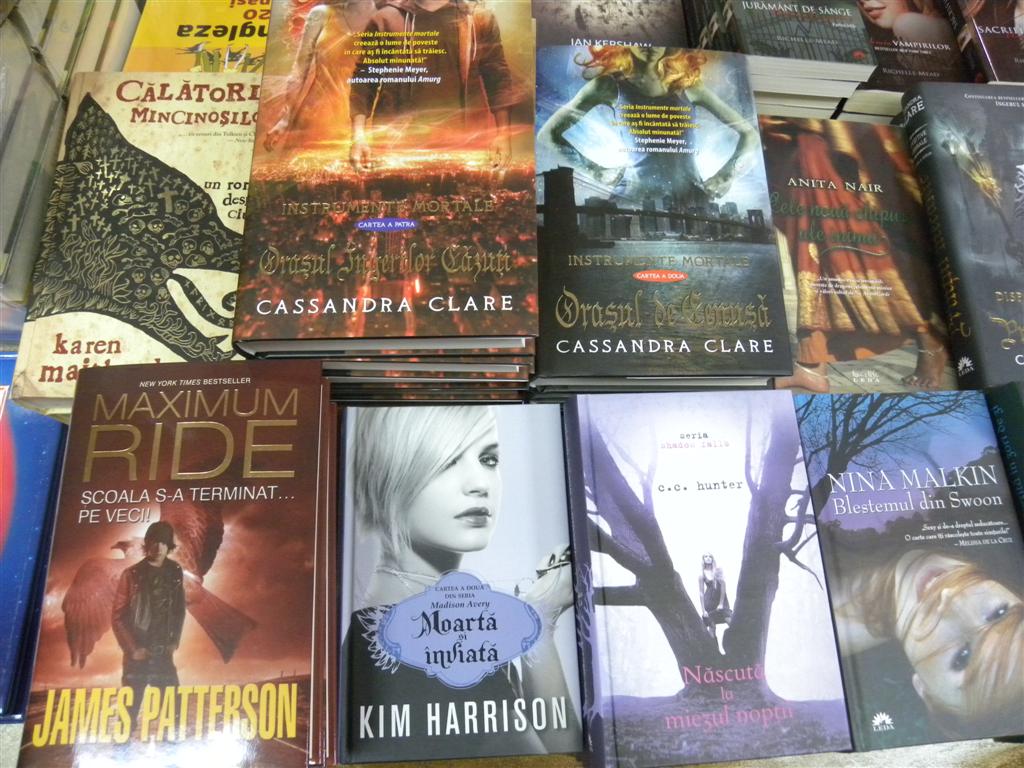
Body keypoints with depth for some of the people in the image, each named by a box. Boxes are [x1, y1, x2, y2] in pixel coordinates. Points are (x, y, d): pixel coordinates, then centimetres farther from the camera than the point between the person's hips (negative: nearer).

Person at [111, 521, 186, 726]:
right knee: (130, 705, 3)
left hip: (163, 653, 3)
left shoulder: (174, 572, 2)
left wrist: (175, 641, 3)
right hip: (138, 652, -3)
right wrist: (132, 648, -9)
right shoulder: (132, 575, -9)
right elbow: (117, 617, -6)